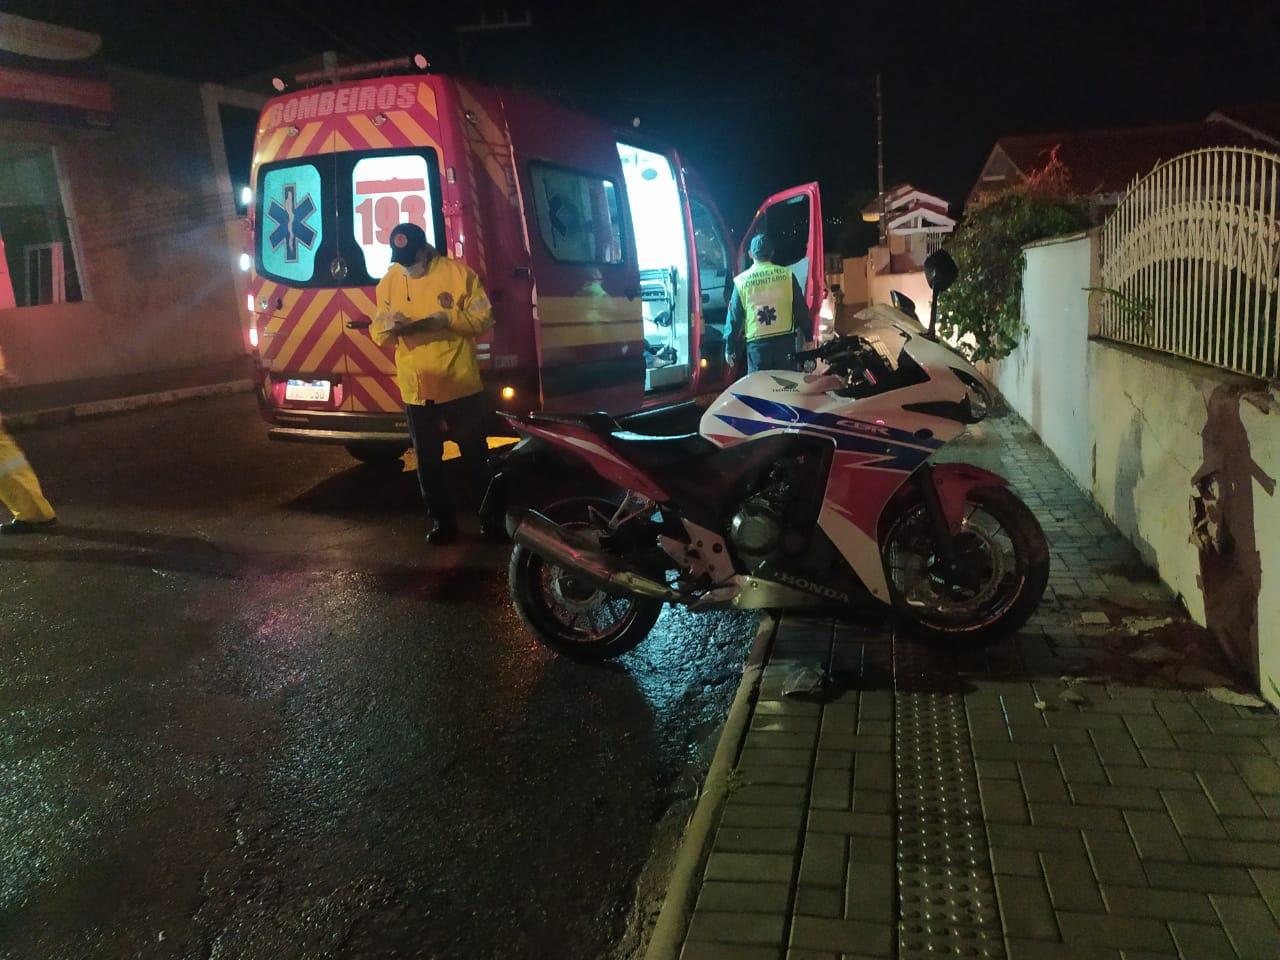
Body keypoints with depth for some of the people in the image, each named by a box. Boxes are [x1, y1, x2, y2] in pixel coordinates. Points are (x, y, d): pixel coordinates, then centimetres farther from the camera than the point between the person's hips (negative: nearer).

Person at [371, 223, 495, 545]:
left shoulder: (458, 273, -5)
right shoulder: (388, 283, 5)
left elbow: (484, 320, -5)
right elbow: (377, 334, 6)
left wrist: (448, 318, -21)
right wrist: (387, 325, -18)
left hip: (459, 385, -3)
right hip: (416, 390, 3)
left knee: (476, 456, 8)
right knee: (427, 461, 11)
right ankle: (443, 521, 25)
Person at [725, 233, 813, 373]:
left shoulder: (742, 281, 2)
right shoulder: (786, 275, 1)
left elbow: (734, 318, 6)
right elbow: (801, 310, 5)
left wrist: (729, 348, 12)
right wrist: (808, 337, 14)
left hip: (757, 345, 0)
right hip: (785, 342, 0)